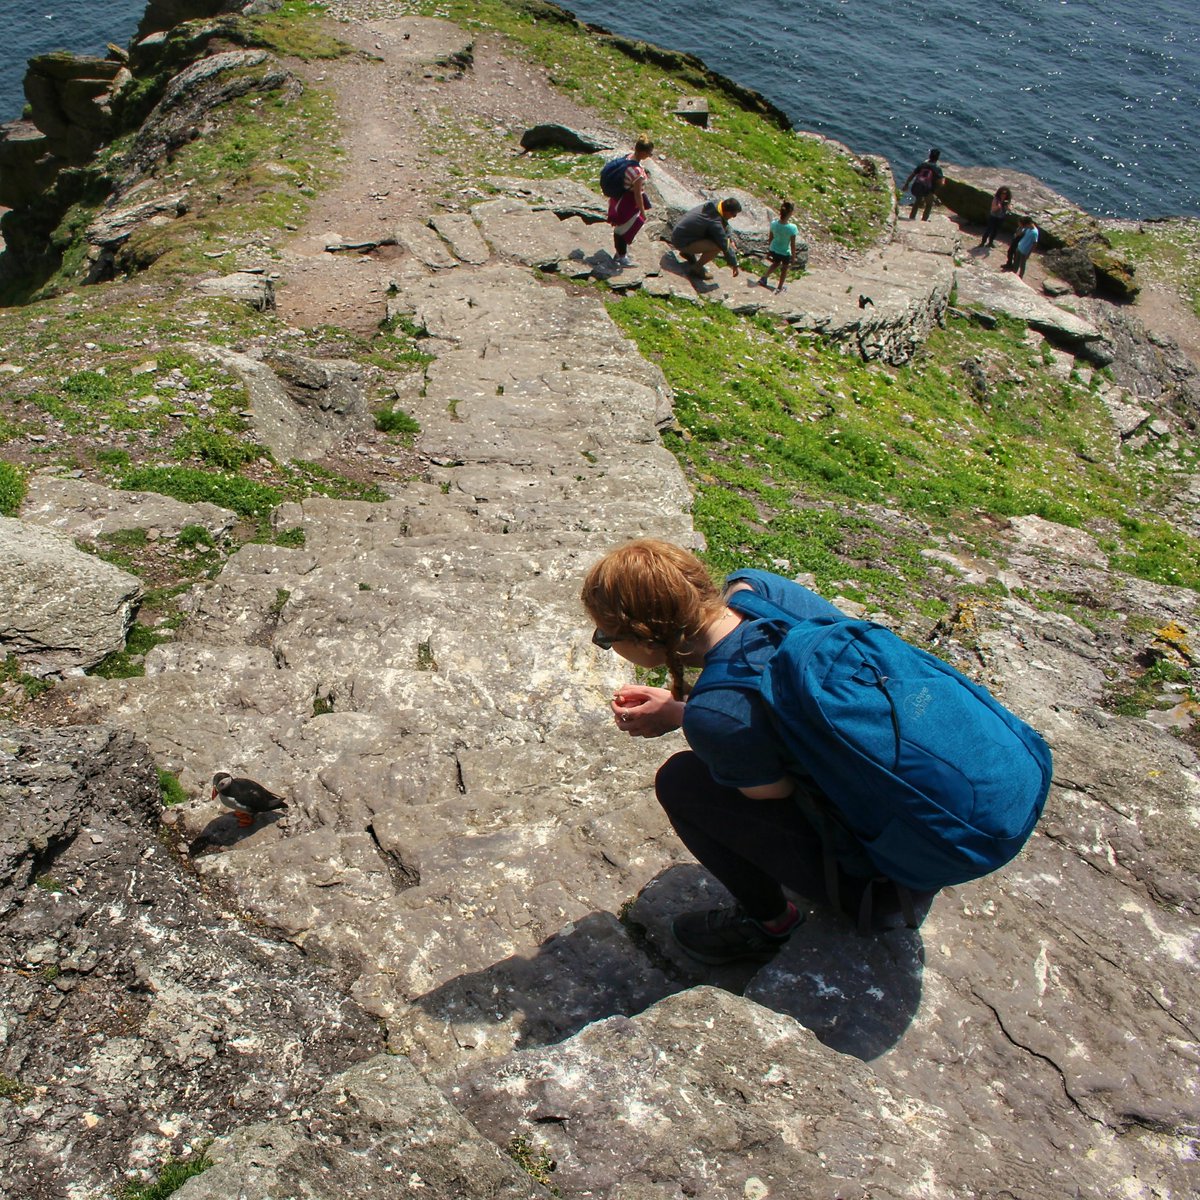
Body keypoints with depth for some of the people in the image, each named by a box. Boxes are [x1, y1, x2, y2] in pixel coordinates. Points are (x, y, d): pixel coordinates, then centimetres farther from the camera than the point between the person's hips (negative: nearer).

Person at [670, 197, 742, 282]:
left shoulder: (713, 204, -3)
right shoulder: (715, 223, -27)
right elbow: (725, 246, -19)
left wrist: (730, 240, 12)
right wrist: (734, 265, -9)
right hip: (682, 242, -9)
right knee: (718, 247, -23)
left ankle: (688, 253, 20)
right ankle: (696, 268, -4)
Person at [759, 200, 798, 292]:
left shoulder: (774, 224, -19)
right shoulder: (792, 228, -30)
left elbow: (771, 238, -3)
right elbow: (793, 245, -19)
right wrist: (793, 256, -3)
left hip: (774, 250, 3)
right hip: (785, 253, -3)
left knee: (776, 263, 35)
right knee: (784, 268, 25)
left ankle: (764, 279, 38)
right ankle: (780, 288, 41)